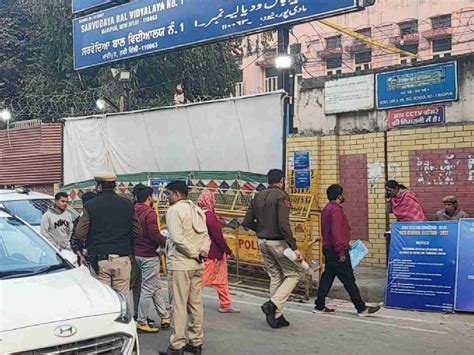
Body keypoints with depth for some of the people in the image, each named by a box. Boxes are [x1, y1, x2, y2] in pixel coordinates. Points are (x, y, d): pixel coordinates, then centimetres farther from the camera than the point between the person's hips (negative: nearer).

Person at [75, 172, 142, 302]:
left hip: (99, 261, -2)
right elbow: (138, 232, 6)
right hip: (122, 259, 2)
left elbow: (79, 234, -5)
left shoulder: (90, 205, -4)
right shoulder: (127, 204, 3)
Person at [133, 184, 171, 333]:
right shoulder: (149, 213, -17)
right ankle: (141, 322, 6)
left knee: (157, 286, 17)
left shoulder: (134, 211, 6)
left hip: (137, 253, 9)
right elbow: (155, 235, -22)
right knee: (148, 289, 0)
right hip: (149, 255, -9)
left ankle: (165, 316, 24)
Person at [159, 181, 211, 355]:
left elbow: (178, 239, -20)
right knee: (195, 303, 13)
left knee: (178, 305, -2)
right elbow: (205, 235, 11)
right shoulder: (197, 210, 16)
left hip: (180, 264, -8)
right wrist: (203, 251, -4)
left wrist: (195, 254, -13)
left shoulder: (174, 210, -10)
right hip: (197, 264, 8)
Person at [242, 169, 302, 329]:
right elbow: (284, 224, -23)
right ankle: (273, 304, -10)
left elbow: (247, 222, 7)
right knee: (293, 274, 6)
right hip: (278, 242, -7)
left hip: (262, 242, 7)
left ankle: (276, 316, 18)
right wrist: (294, 247, -21)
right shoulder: (282, 196, -12)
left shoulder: (258, 196, 8)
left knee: (275, 276, 16)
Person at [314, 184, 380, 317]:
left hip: (329, 249, 10)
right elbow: (336, 232, -24)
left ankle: (320, 306, 16)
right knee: (349, 280, -4)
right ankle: (362, 308, 2)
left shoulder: (327, 209, 14)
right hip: (337, 251, -10)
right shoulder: (336, 210, -17)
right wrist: (341, 252, -22)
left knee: (327, 277, 12)